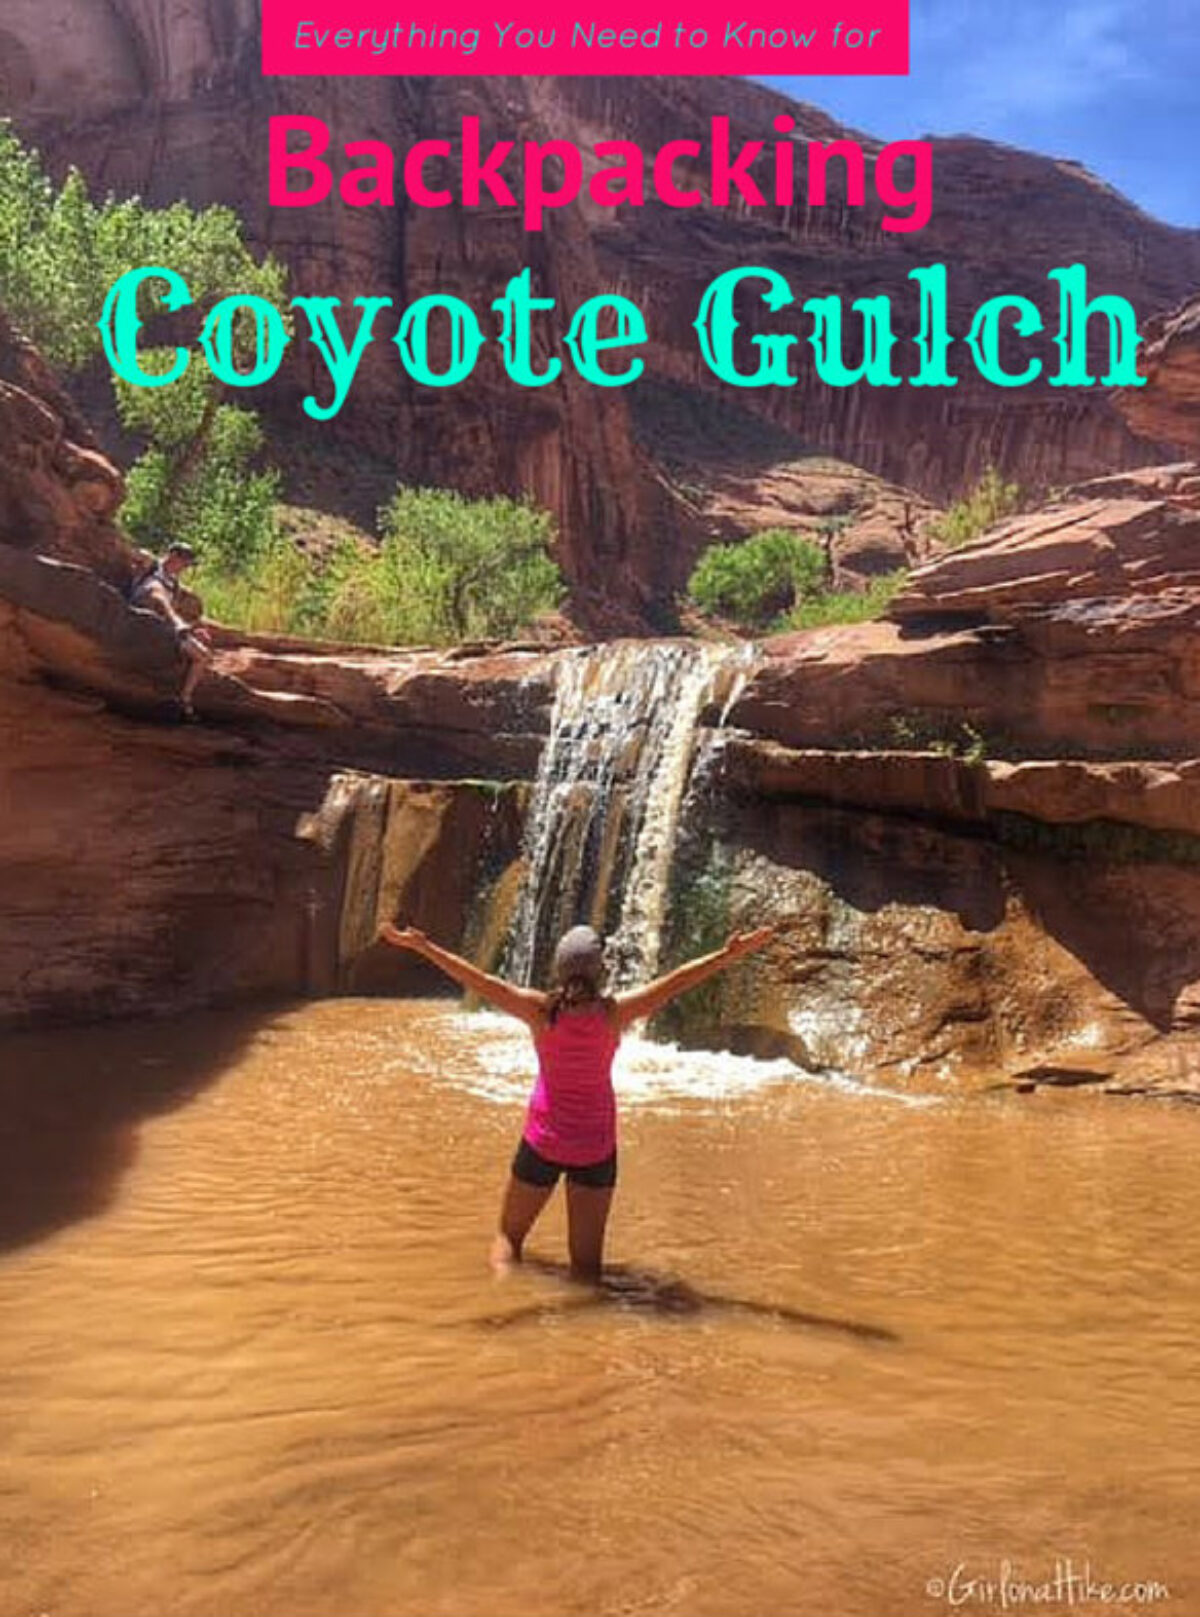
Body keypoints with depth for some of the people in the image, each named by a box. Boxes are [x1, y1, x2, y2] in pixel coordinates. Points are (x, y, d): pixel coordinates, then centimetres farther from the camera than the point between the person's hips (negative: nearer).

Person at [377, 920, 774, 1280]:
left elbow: (479, 981, -16)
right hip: (596, 1144, 0)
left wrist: (422, 946, -9)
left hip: (543, 1140, 0)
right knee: (587, 1259, 13)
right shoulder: (615, 1013, -18)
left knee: (509, 1236, 20)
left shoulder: (541, 1010, -18)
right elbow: (674, 982, -13)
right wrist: (729, 954, -7)